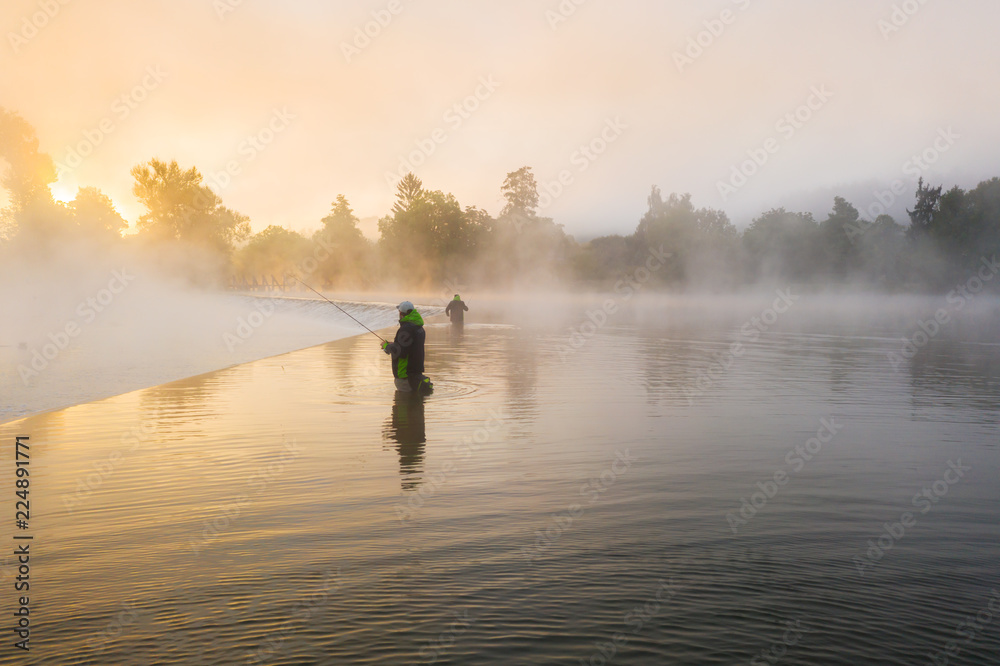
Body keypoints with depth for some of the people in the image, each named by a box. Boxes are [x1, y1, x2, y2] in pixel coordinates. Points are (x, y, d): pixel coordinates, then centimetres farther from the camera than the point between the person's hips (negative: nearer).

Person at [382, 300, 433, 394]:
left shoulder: (405, 329, -20)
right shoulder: (419, 327, 11)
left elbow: (399, 352, -24)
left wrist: (387, 346, -7)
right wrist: (393, 344, 19)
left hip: (405, 372, -9)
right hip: (417, 368, 9)